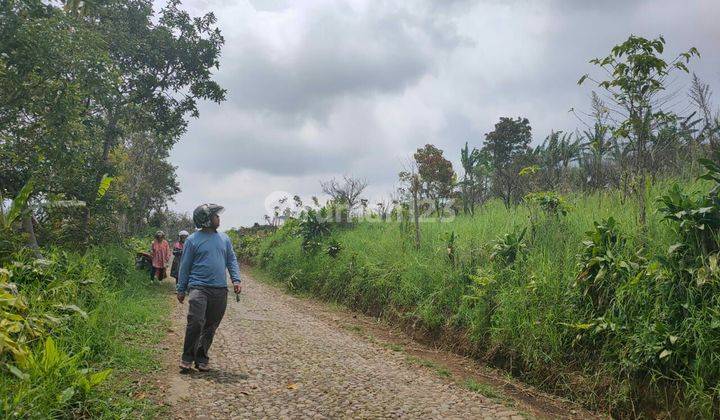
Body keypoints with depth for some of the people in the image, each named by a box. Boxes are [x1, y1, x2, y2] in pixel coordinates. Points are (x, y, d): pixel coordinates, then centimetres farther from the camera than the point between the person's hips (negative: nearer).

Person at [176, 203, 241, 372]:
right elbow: (185, 266, 4)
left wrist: (236, 279, 1)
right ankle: (187, 358, 0)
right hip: (199, 287, -4)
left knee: (211, 326, 8)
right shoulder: (193, 240, 0)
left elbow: (232, 260, 15)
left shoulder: (224, 238, 13)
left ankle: (201, 358, 21)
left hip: (220, 290, 4)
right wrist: (181, 290, 4)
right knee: (196, 322, -16)